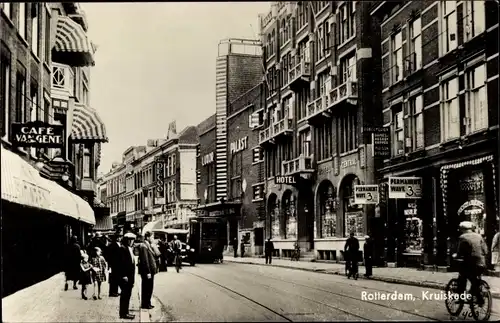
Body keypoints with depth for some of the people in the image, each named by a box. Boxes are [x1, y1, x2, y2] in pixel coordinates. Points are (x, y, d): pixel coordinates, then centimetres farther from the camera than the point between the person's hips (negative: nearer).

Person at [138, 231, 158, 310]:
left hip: (150, 271, 10)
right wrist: (148, 272, -21)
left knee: (149, 288, 16)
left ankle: (147, 303, 25)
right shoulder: (143, 246, -17)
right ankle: (145, 304, 8)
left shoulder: (148, 246, 14)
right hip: (146, 271, -10)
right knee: (146, 288, 0)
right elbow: (145, 260, -20)